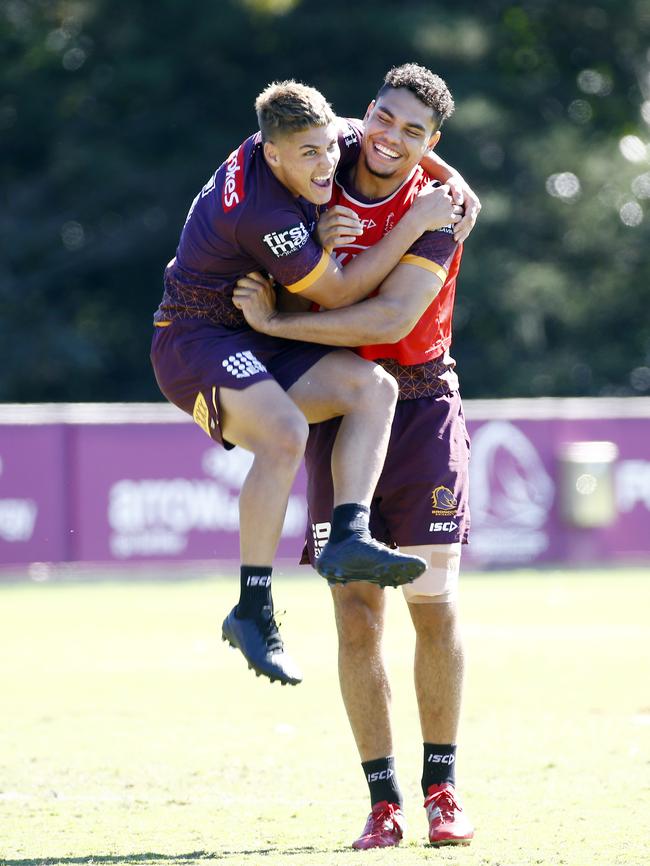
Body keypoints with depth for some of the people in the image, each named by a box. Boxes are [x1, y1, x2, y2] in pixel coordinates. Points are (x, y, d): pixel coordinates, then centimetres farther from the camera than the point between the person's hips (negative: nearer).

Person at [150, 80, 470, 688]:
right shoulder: (264, 214, -28)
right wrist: (414, 223, -16)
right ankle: (253, 610, -30)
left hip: (258, 341, 9)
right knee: (284, 432, -35)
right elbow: (339, 293, -17)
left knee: (373, 386, -15)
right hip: (195, 342, -9)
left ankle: (350, 538, -27)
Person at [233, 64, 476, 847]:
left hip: (420, 407, -3)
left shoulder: (433, 211, -9)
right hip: (339, 414, 3)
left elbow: (392, 318, -20)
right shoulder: (325, 191, 5)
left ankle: (442, 790, 11)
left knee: (435, 609, -1)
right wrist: (319, 246, -10)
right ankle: (382, 801, 2)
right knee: (356, 619, -2)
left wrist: (275, 321, -17)